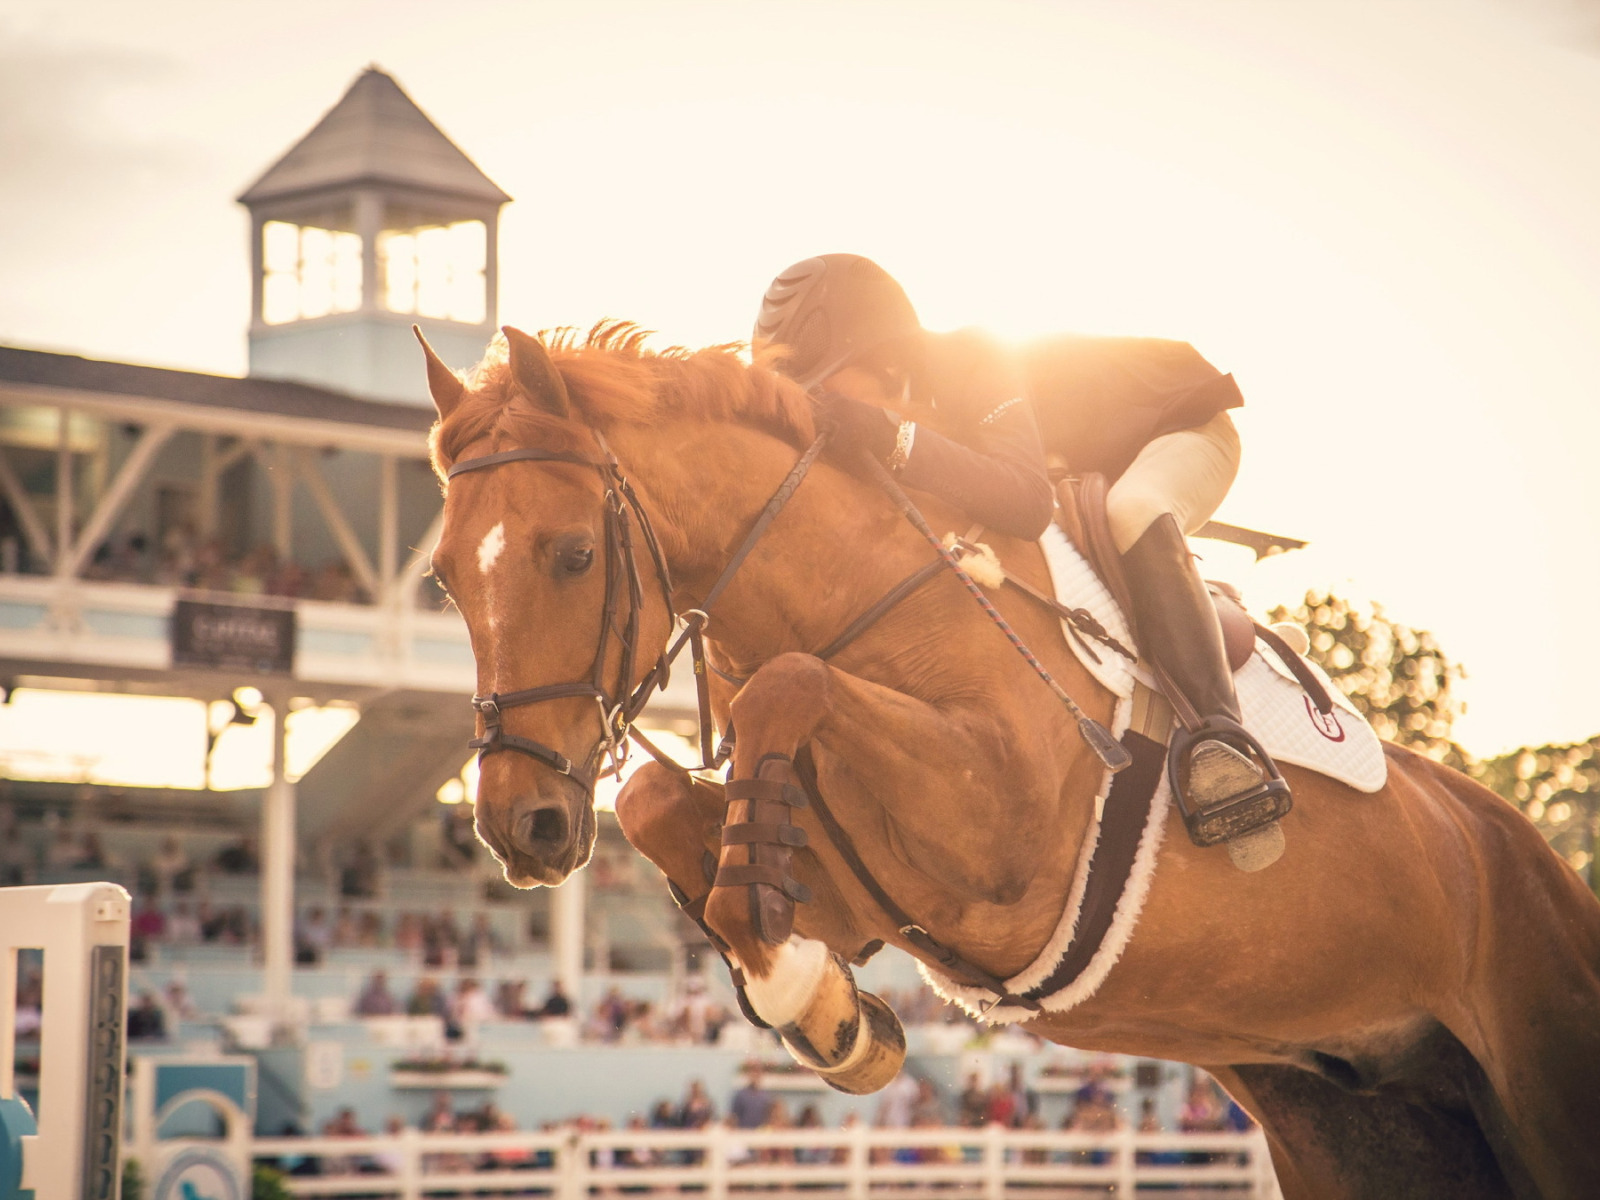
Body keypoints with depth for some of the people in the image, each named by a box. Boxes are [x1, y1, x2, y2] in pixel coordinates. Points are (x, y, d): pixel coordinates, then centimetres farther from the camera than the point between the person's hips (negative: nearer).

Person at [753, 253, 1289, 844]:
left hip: (1181, 424, -9)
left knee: (1130, 514, -40)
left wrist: (895, 440, -59)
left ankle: (1219, 735, -47)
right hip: (1089, 468, 9)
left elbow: (1026, 502, -52)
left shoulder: (974, 363, -36)